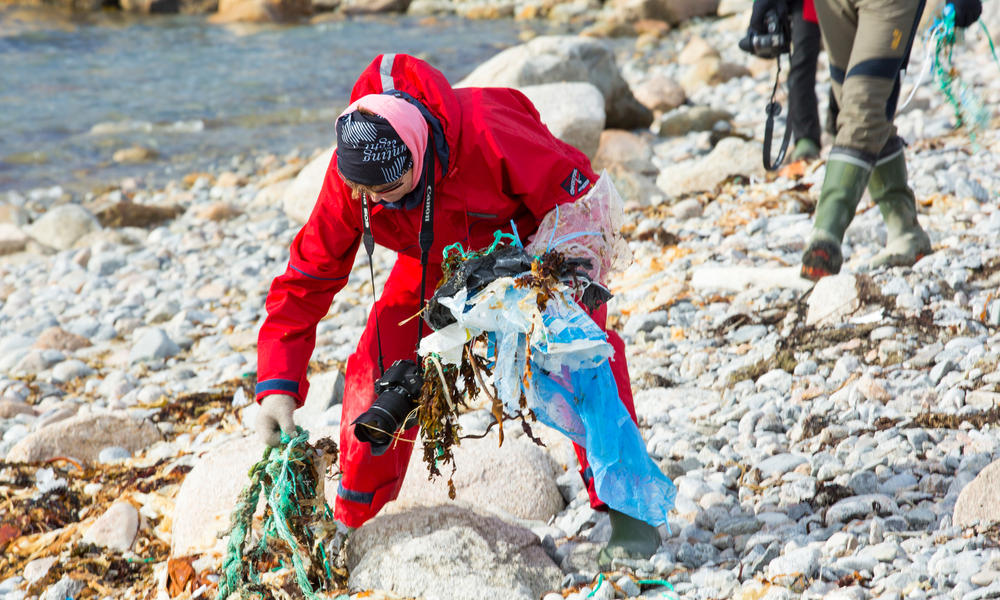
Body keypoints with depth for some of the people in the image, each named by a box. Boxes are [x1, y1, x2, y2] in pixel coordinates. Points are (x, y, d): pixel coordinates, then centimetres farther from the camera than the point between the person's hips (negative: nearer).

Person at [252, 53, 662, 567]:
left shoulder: (488, 135, -43)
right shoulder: (350, 178, -29)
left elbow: (575, 192, -27)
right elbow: (306, 278, -21)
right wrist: (277, 386, -28)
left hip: (530, 235, -3)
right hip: (436, 256, 3)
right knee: (378, 365, -12)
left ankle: (624, 507, -10)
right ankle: (352, 519, 7)